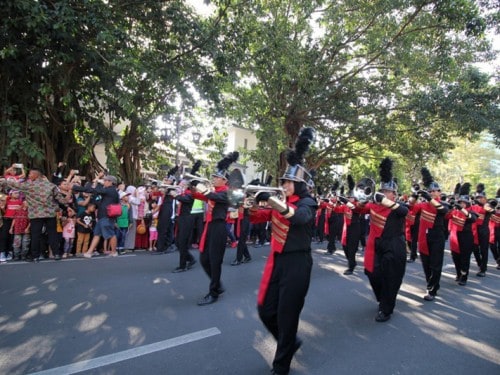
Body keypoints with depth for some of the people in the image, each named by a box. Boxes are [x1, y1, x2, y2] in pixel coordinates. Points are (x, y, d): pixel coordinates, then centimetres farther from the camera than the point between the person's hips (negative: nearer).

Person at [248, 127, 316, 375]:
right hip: (277, 260, 7)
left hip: (297, 263, -7)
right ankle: (290, 342, 39)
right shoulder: (281, 203, 11)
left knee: (286, 314, 2)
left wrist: (283, 209, -54)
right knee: (265, 310, 12)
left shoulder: (307, 203, -10)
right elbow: (256, 217, 4)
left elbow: (300, 217, -34)